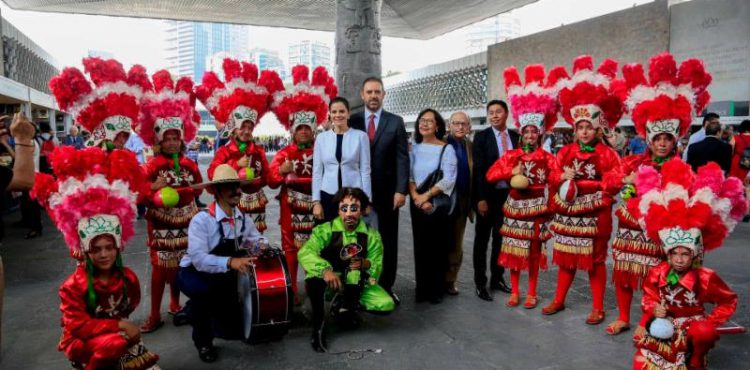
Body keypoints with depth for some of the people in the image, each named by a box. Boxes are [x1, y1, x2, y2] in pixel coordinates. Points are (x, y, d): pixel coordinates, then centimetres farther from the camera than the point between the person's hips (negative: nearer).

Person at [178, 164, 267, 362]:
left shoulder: (243, 219, -9)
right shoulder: (202, 220, -28)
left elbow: (258, 240, 3)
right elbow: (198, 259, -36)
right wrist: (230, 262, -49)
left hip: (222, 276, 5)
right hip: (192, 273, -5)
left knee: (232, 328, -1)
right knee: (204, 289, -39)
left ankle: (205, 312, 33)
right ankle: (202, 341, -10)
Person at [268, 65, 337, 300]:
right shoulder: (284, 153, 4)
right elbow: (271, 182, -3)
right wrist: (281, 170, -20)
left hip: (314, 205, 1)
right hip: (291, 206, -1)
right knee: (290, 247, 2)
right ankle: (291, 290, 10)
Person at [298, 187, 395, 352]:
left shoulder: (372, 235, -6)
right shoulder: (325, 230, -15)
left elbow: (377, 268, -9)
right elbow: (305, 253, -29)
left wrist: (366, 264, -33)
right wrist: (325, 269, -47)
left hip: (356, 285, 4)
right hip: (329, 283, -3)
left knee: (387, 305, -17)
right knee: (313, 277, -38)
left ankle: (345, 306, 11)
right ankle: (319, 325, -14)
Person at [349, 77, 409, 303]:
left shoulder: (396, 122, 3)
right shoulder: (353, 122, 4)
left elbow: (402, 158, -2)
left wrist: (401, 190, -10)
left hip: (387, 192, 0)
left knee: (388, 241, 7)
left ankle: (386, 287, 18)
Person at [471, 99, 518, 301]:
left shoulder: (515, 136, 5)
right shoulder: (481, 136, -5)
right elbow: (478, 169, -9)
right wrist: (480, 199, -14)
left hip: (508, 194, 4)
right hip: (488, 195, -3)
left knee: (501, 237, 13)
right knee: (482, 239, 6)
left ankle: (497, 278, 27)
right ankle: (480, 282, 15)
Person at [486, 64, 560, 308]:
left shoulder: (547, 157, -2)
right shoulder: (512, 155, 1)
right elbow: (491, 175, -6)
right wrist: (512, 173, -18)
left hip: (536, 208, -1)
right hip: (515, 206, 1)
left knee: (534, 251, 7)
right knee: (514, 250, 7)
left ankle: (532, 293, 20)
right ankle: (514, 292, 20)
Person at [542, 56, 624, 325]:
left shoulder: (606, 154, -7)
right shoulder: (566, 151, 7)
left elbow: (613, 184, -15)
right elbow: (554, 177, 10)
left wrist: (579, 183, -15)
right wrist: (562, 177, -14)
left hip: (593, 215, -4)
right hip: (567, 213, 5)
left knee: (594, 261, 5)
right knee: (566, 258, 14)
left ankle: (598, 308, 17)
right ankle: (559, 300, 27)